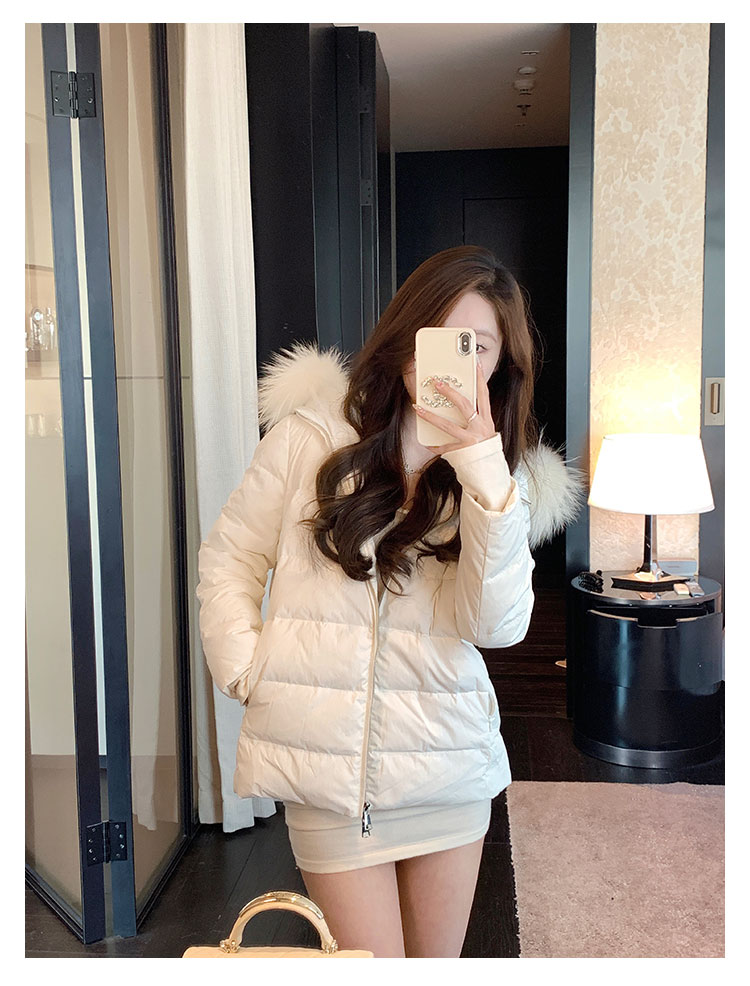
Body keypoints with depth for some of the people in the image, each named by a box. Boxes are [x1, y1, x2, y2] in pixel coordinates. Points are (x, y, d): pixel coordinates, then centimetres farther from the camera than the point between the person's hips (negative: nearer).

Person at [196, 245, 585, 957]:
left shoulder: (506, 476, 2)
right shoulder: (311, 434, -4)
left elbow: (497, 624, -12)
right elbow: (229, 561, 5)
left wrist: (483, 471, -21)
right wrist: (245, 668, -6)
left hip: (447, 759, 2)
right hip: (326, 760, -2)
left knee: (436, 966, 18)